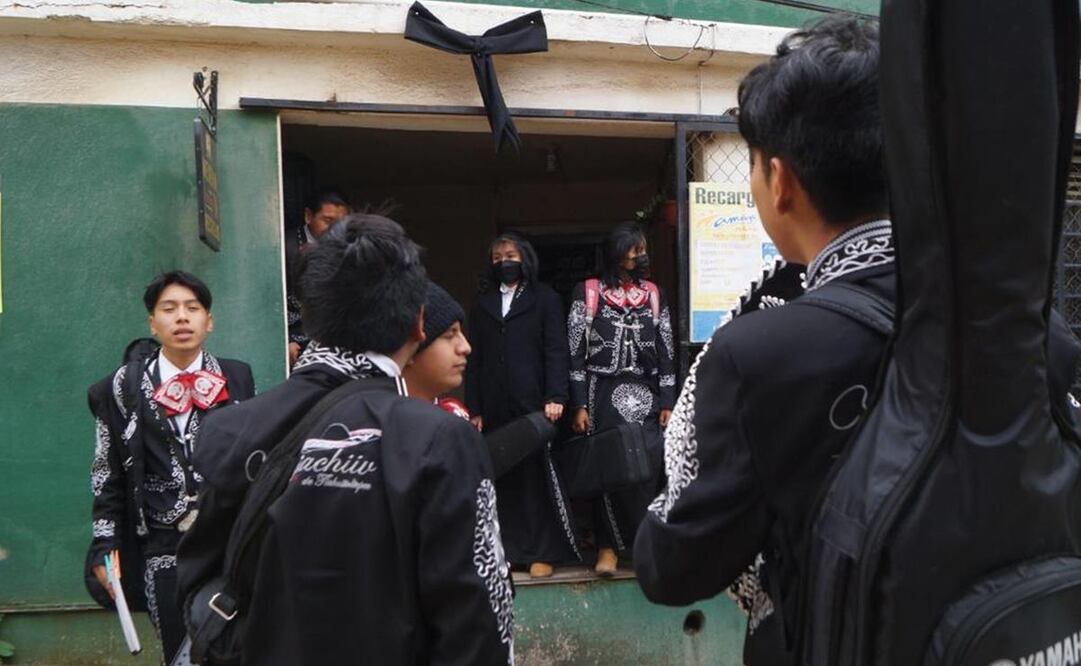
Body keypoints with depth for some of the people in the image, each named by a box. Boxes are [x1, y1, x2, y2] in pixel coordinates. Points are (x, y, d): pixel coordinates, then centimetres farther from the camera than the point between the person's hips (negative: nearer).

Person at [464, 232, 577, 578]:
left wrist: (555, 397, -13)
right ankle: (507, 549, 10)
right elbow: (474, 359, 12)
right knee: (501, 478, 3)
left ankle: (541, 551, 8)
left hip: (532, 403, -3)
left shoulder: (545, 299, 7)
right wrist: (474, 408, 5)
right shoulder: (481, 304, 17)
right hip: (494, 406, 3)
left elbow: (555, 351, -1)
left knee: (537, 476, 1)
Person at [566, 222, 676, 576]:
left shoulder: (654, 295, 9)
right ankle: (608, 546, 10)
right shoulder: (587, 292, 1)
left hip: (645, 396, 2)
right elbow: (576, 352, -1)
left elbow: (666, 352, 9)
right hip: (603, 394, -2)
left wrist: (667, 403, 2)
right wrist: (579, 405, -6)